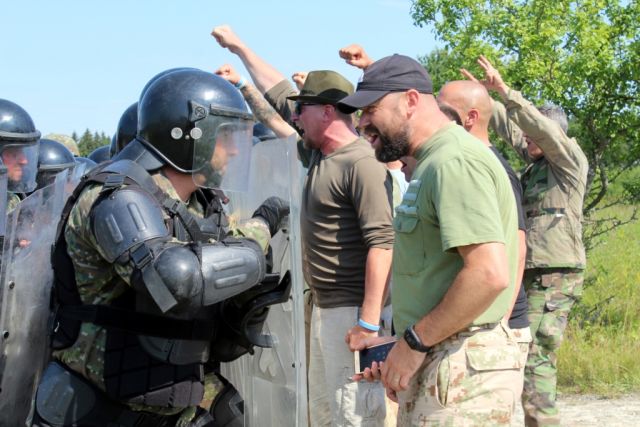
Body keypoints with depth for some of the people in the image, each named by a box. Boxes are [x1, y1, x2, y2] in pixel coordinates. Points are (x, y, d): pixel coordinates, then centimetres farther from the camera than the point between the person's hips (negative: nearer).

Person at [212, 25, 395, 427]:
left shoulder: (362, 163, -17)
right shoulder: (317, 151, 11)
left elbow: (381, 242, -23)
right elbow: (279, 95, 23)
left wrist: (369, 320, -26)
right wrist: (239, 46, 31)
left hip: (353, 311, -10)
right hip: (324, 308, 10)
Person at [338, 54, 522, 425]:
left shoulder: (454, 161, -16)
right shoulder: (436, 161, 17)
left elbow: (489, 274, -26)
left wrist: (414, 342, -17)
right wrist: (402, 342, 16)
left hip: (460, 368, -10)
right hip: (437, 363, 10)